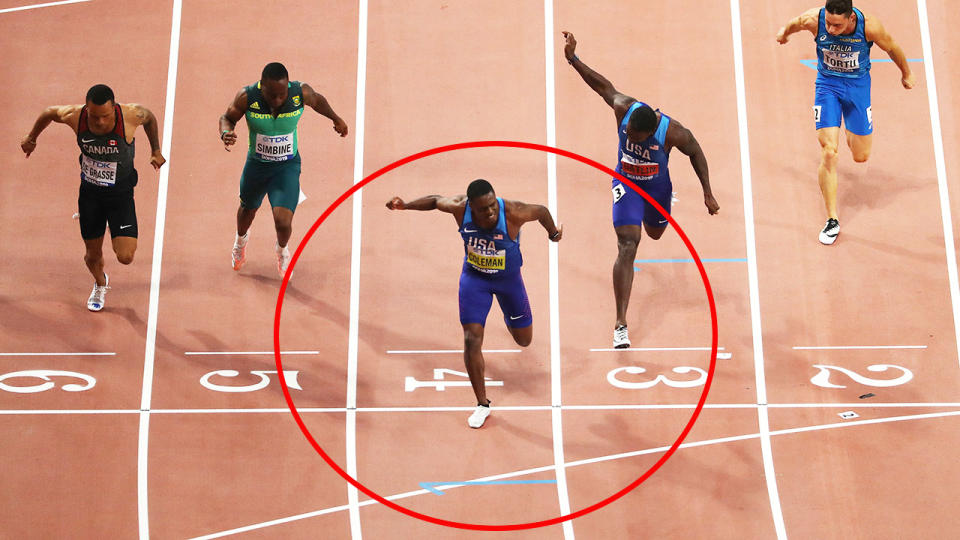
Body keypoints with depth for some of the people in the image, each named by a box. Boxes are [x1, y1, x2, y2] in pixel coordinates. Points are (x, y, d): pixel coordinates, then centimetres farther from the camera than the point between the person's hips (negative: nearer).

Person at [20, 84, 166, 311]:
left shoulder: (130, 115, -25)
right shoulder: (74, 116, -20)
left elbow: (149, 116, 0)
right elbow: (48, 112, 4)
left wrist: (156, 151, 9)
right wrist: (31, 138, 20)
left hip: (121, 194, -2)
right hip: (90, 192, 2)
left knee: (125, 257, -13)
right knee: (93, 254, 13)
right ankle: (100, 284, 49)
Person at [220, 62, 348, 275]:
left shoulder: (301, 93, -23)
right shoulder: (247, 97, -24)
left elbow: (317, 101, 2)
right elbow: (227, 117, -4)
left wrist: (336, 119, 19)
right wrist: (226, 133, -27)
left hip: (287, 166, -1)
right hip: (256, 164, 2)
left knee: (283, 222, -16)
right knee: (248, 209, 26)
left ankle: (282, 250, 22)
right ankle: (241, 238, 64)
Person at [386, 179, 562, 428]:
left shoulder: (513, 212, -32)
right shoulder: (460, 208, -25)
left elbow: (541, 210, -11)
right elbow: (435, 200, -3)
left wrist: (553, 233, 8)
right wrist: (405, 205, -15)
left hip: (508, 277, 0)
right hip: (474, 277, 0)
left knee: (524, 340, 15)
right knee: (472, 339, -11)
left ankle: (510, 317, 55)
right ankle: (482, 404, 5)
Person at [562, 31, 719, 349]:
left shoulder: (672, 132, -31)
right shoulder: (623, 108, -28)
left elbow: (696, 153, -12)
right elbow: (603, 86, -9)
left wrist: (708, 194, -9)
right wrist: (573, 59, -13)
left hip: (657, 186, 1)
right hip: (626, 183, -1)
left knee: (655, 234, 28)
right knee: (628, 246, -16)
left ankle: (653, 211, 71)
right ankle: (621, 324, -16)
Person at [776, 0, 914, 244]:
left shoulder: (869, 26, -25)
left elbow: (892, 48, -5)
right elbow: (793, 23, 1)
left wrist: (906, 73, 11)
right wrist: (784, 31, 23)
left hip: (858, 84, 1)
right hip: (827, 84, 0)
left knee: (861, 157, 7)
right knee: (828, 153, -14)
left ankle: (852, 134, 46)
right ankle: (832, 220, -3)